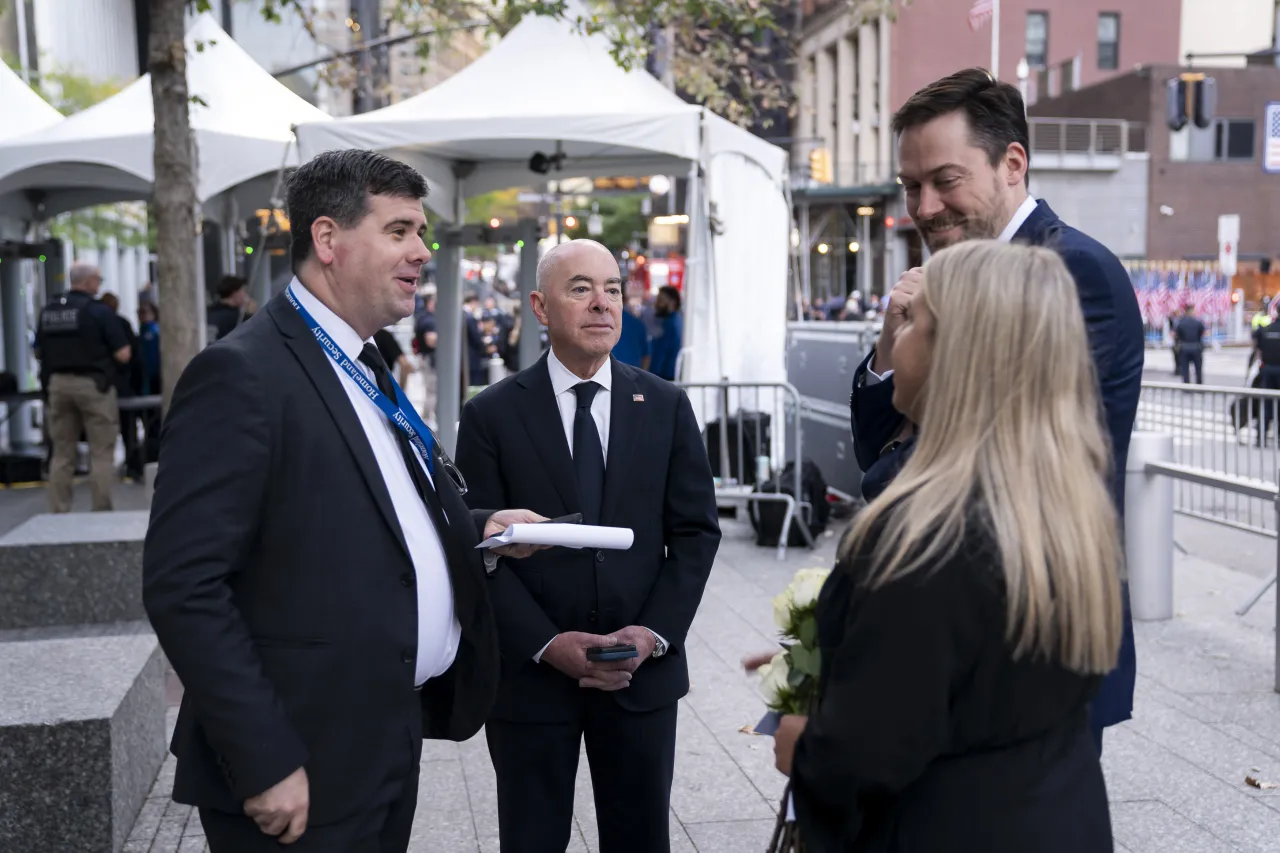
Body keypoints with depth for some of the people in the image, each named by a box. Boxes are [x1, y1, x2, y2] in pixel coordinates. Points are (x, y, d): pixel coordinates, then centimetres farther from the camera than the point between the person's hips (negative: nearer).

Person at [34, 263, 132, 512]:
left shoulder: (48, 311, 5)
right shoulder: (99, 311, -11)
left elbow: (38, 352, 13)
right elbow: (123, 355, -13)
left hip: (58, 384, 5)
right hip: (93, 384, -5)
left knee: (62, 453, 12)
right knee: (101, 454, 1)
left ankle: (58, 514, 13)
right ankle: (101, 512, 1)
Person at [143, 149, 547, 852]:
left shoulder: (363, 367, 11)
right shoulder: (241, 374, -16)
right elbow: (184, 588, -20)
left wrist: (478, 528, 5)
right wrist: (265, 764, -21)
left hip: (391, 741, 8)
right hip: (303, 774, -8)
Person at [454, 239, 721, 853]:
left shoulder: (666, 407, 3)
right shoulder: (491, 415, -3)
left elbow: (696, 531, 3)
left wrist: (655, 632, -9)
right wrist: (547, 643, -15)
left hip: (643, 672, 2)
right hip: (530, 674, -1)